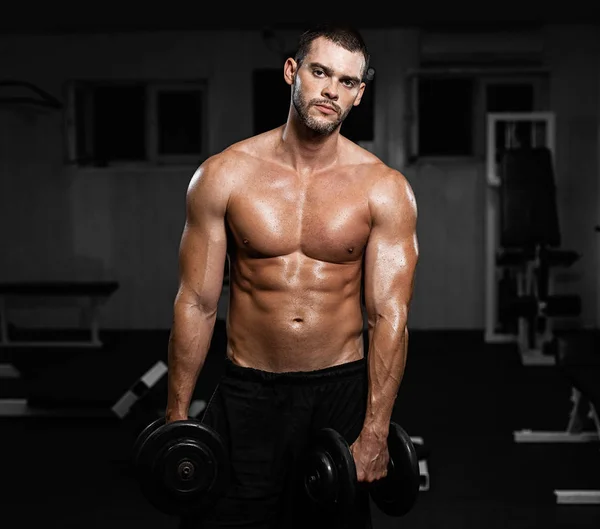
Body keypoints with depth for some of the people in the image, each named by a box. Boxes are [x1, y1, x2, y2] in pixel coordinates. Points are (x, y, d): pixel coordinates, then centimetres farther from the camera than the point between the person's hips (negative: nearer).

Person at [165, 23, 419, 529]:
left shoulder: (384, 189, -6)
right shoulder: (224, 175, -5)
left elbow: (389, 316, -9)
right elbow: (196, 304, -2)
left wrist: (375, 433, -13)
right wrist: (177, 419, -1)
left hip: (341, 391, 0)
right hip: (246, 393, 0)